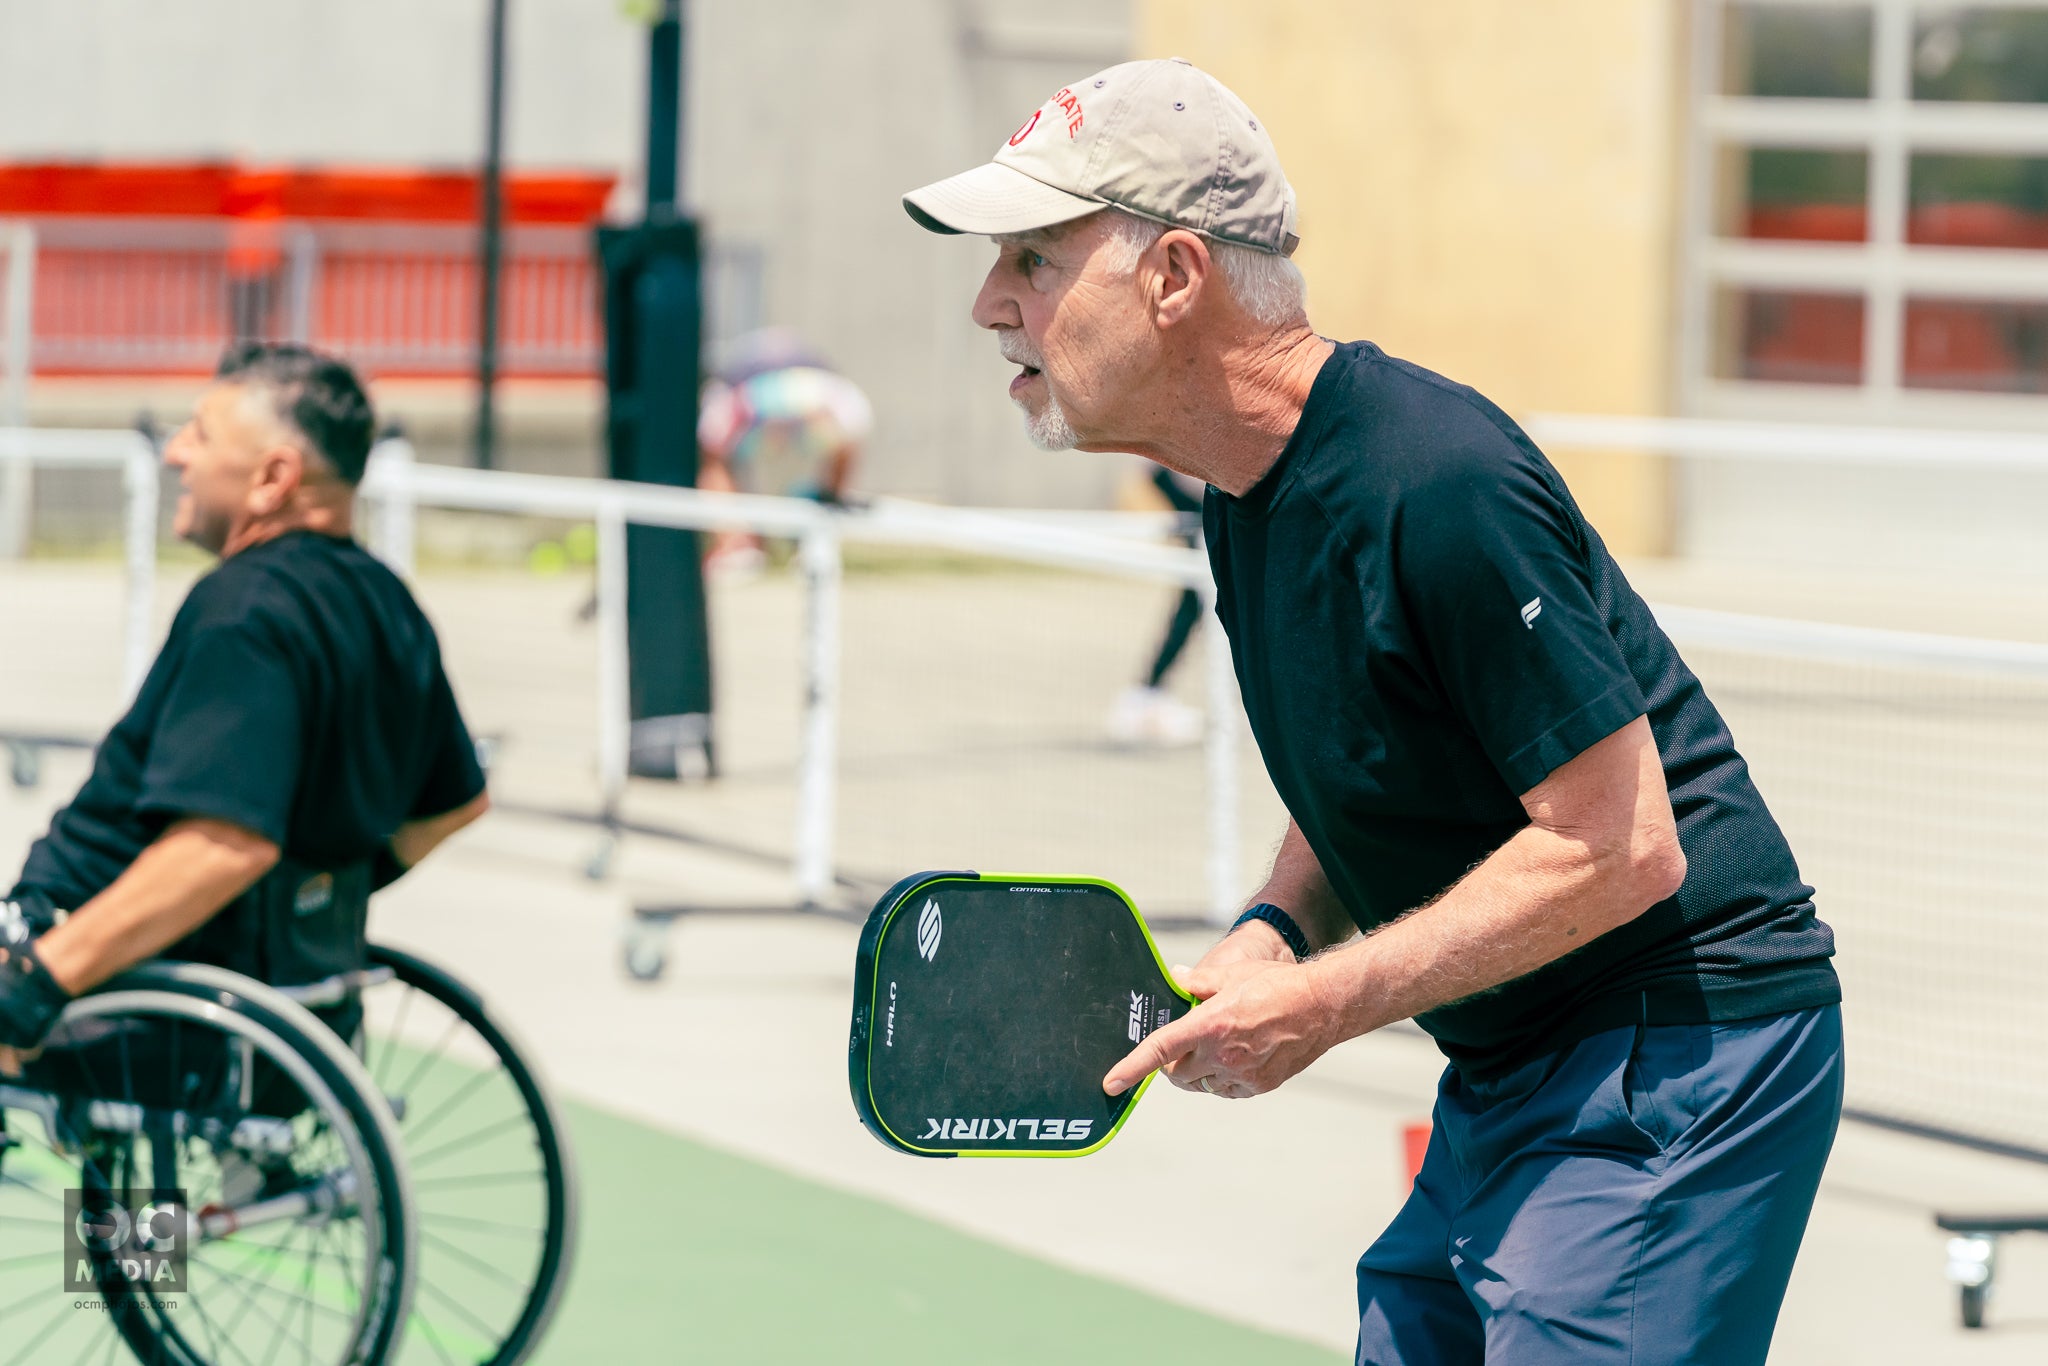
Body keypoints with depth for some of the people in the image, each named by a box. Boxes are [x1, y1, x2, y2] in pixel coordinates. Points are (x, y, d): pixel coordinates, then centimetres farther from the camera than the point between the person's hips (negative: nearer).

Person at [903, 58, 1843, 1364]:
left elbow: (1619, 847, -23)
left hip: (1675, 1053, -9)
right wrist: (1275, 930, -1)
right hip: (1506, 1080, 10)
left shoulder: (1437, 486, -23)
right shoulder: (1249, 498, 7)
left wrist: (1320, 1007, -19)